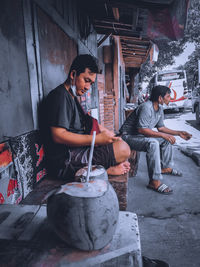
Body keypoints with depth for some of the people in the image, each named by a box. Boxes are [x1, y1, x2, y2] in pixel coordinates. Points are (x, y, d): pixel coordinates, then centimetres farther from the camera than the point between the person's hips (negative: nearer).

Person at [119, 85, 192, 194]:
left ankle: (165, 167, 24)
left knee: (167, 139, 11)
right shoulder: (146, 107, -24)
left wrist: (179, 133, 7)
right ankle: (154, 182, -29)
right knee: (153, 143, -34)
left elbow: (161, 127, 14)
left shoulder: (159, 108, 6)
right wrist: (162, 135, -29)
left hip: (140, 136, 10)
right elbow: (142, 129, -32)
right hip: (128, 136, -10)